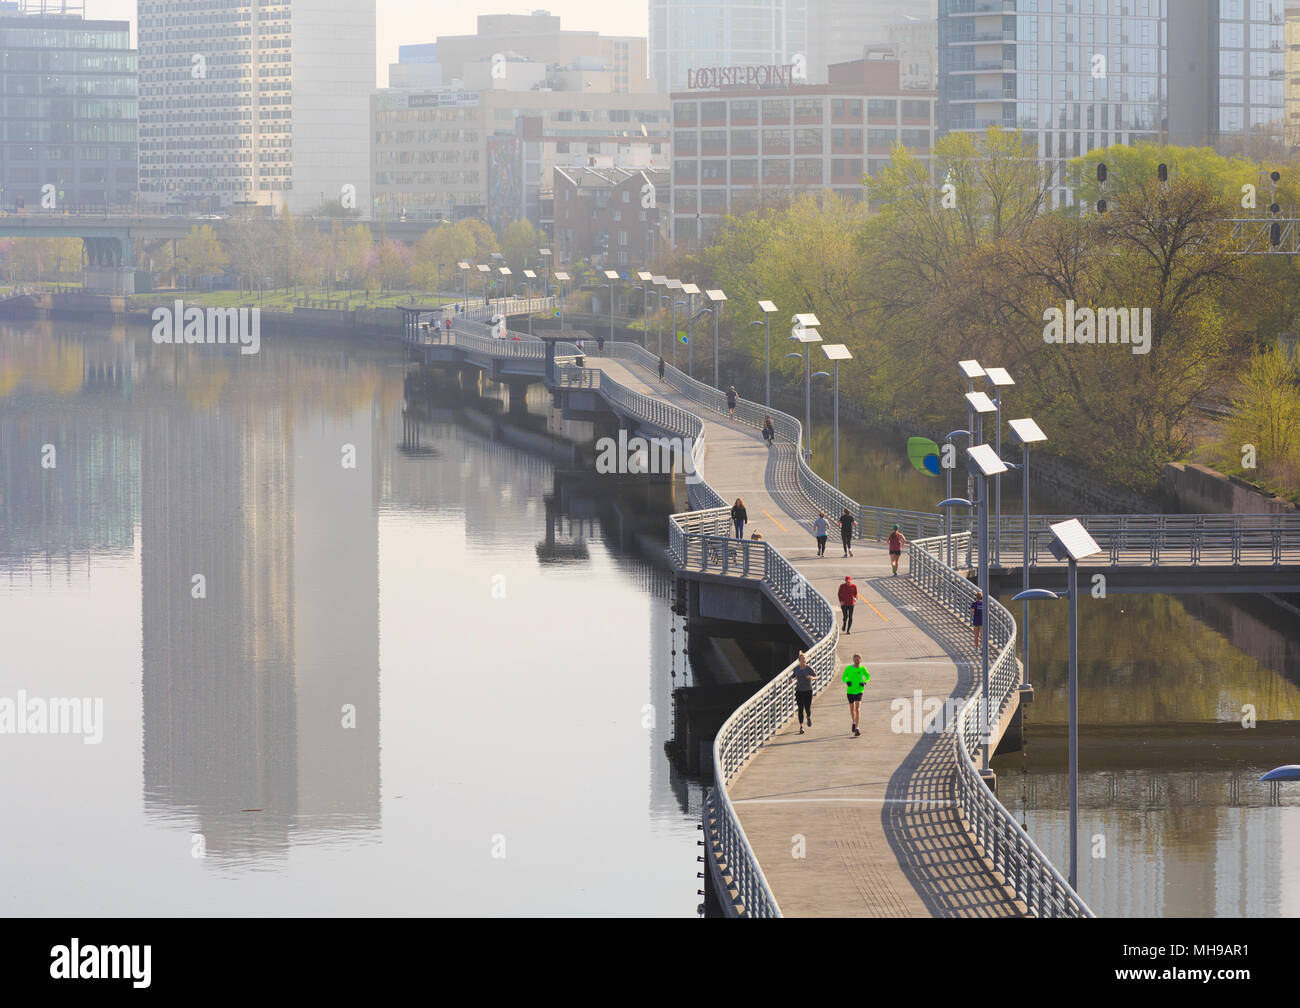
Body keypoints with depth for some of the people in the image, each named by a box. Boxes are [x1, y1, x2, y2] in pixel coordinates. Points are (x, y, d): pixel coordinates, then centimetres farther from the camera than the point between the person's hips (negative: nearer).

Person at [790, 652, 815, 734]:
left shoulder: (809, 668, -8)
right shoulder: (796, 668, 1)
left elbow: (816, 676, 0)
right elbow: (794, 675, 19)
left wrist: (811, 677, -23)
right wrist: (792, 679, -4)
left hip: (808, 691, -2)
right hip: (799, 691, 2)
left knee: (807, 709, -1)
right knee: (801, 709, -4)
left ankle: (809, 718, 36)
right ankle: (801, 727, 3)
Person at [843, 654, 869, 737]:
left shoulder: (862, 668, -3)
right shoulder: (848, 668, -5)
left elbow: (868, 676, 13)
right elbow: (844, 677, 7)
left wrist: (865, 682, -6)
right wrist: (847, 682, -15)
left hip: (859, 691, -1)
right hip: (850, 691, 1)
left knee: (858, 709, -15)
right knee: (852, 709, 15)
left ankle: (856, 728, -17)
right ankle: (854, 722, 45)